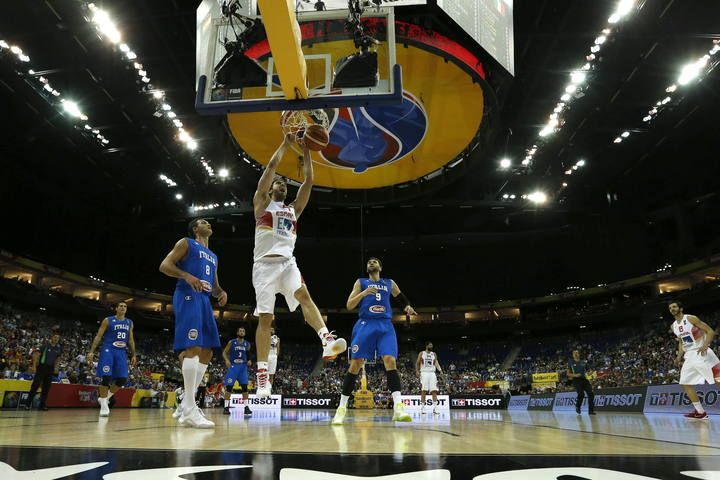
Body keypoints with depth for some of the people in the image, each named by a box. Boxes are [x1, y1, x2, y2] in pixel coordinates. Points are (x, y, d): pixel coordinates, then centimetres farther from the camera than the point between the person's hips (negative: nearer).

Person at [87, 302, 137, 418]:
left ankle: (105, 398, 18)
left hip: (121, 352, 5)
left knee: (122, 380, -4)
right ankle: (103, 405, -2)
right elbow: (98, 336, -1)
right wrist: (91, 351, -11)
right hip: (108, 350, -4)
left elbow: (131, 340, 17)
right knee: (106, 377, -13)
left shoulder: (129, 323, 14)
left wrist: (133, 355, 11)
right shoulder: (108, 320, 1)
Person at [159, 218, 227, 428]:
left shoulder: (213, 256, 28)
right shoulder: (186, 243, 7)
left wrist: (221, 292, 6)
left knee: (207, 352, 3)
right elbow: (164, 265, -4)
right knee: (194, 348, -20)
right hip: (188, 296, -9)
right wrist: (187, 276, -20)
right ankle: (189, 410, -21)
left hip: (205, 300, 9)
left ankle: (187, 404, 8)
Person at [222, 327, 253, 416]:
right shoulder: (231, 342, -1)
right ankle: (226, 407, 4)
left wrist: (249, 361, 1)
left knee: (245, 387, -4)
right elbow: (224, 352, 3)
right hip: (233, 366, -2)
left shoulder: (247, 344, 8)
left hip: (243, 366, 2)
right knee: (229, 387, -4)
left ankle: (246, 407, -1)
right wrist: (227, 360, -14)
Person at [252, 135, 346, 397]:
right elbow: (271, 166, 2)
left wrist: (306, 150, 13)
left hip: (288, 263, 3)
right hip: (265, 264, -3)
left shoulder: (294, 209, 23)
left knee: (304, 295, -25)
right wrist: (286, 141, 6)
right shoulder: (262, 203, 11)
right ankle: (262, 375, -4)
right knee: (265, 317, -6)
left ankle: (327, 341, -44)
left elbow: (308, 181, 15)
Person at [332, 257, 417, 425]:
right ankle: (342, 407, 3)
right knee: (355, 364, -6)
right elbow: (349, 305, 5)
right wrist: (363, 293, -12)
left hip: (385, 326, 1)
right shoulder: (361, 282, 13)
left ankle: (398, 407, -24)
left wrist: (408, 306, 11)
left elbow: (401, 297, 34)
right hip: (365, 324, -1)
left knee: (390, 360, -17)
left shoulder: (390, 283, 19)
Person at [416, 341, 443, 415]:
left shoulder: (434, 354, 12)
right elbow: (417, 363, 4)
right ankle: (422, 408, 1)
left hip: (432, 373, 3)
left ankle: (435, 408, -6)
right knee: (423, 391, -5)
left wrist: (440, 370, -8)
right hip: (424, 373, -3)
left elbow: (436, 363, 7)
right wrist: (417, 371, -9)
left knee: (434, 391, -5)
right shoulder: (421, 353, 3)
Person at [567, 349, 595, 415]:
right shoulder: (570, 362, 7)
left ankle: (591, 410, -2)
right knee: (581, 394, -22)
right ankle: (577, 406, 5)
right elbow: (568, 374, 5)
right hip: (576, 380, -4)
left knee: (591, 394, -10)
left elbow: (586, 371, 23)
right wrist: (575, 375, -12)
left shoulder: (584, 362, 16)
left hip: (584, 379, 4)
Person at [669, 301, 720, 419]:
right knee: (685, 384, 4)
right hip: (690, 356, 8)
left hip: (702, 353, -8)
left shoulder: (691, 318, -10)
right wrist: (679, 356, 11)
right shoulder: (673, 326, 12)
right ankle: (700, 412, 9)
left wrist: (705, 345, -29)